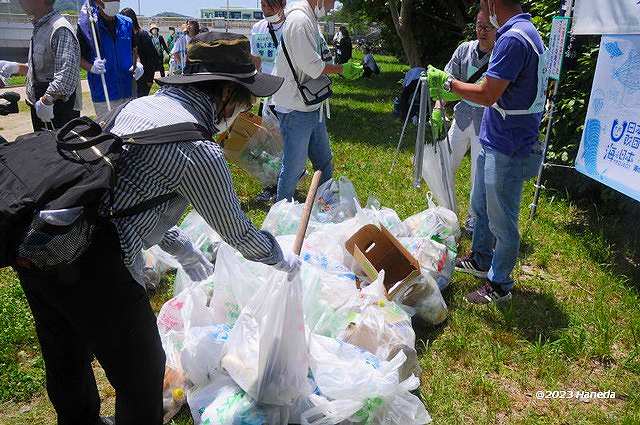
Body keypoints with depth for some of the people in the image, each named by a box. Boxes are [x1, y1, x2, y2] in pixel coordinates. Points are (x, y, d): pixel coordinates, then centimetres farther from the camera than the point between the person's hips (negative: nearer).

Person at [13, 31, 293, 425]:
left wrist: (182, 249, 27)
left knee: (66, 362, 30)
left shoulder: (140, 105, 11)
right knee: (142, 374, 15)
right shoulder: (200, 151, -12)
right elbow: (239, 233, -1)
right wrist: (284, 259, 19)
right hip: (94, 266, -9)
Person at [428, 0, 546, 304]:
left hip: (507, 150, -10)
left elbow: (487, 95, -23)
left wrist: (449, 84, -10)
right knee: (481, 208, 24)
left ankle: (499, 285, 21)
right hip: (493, 142, 10)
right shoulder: (524, 31, 10)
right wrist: (456, 93, 18)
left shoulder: (513, 39, -22)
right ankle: (480, 260, 42)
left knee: (501, 222, 5)